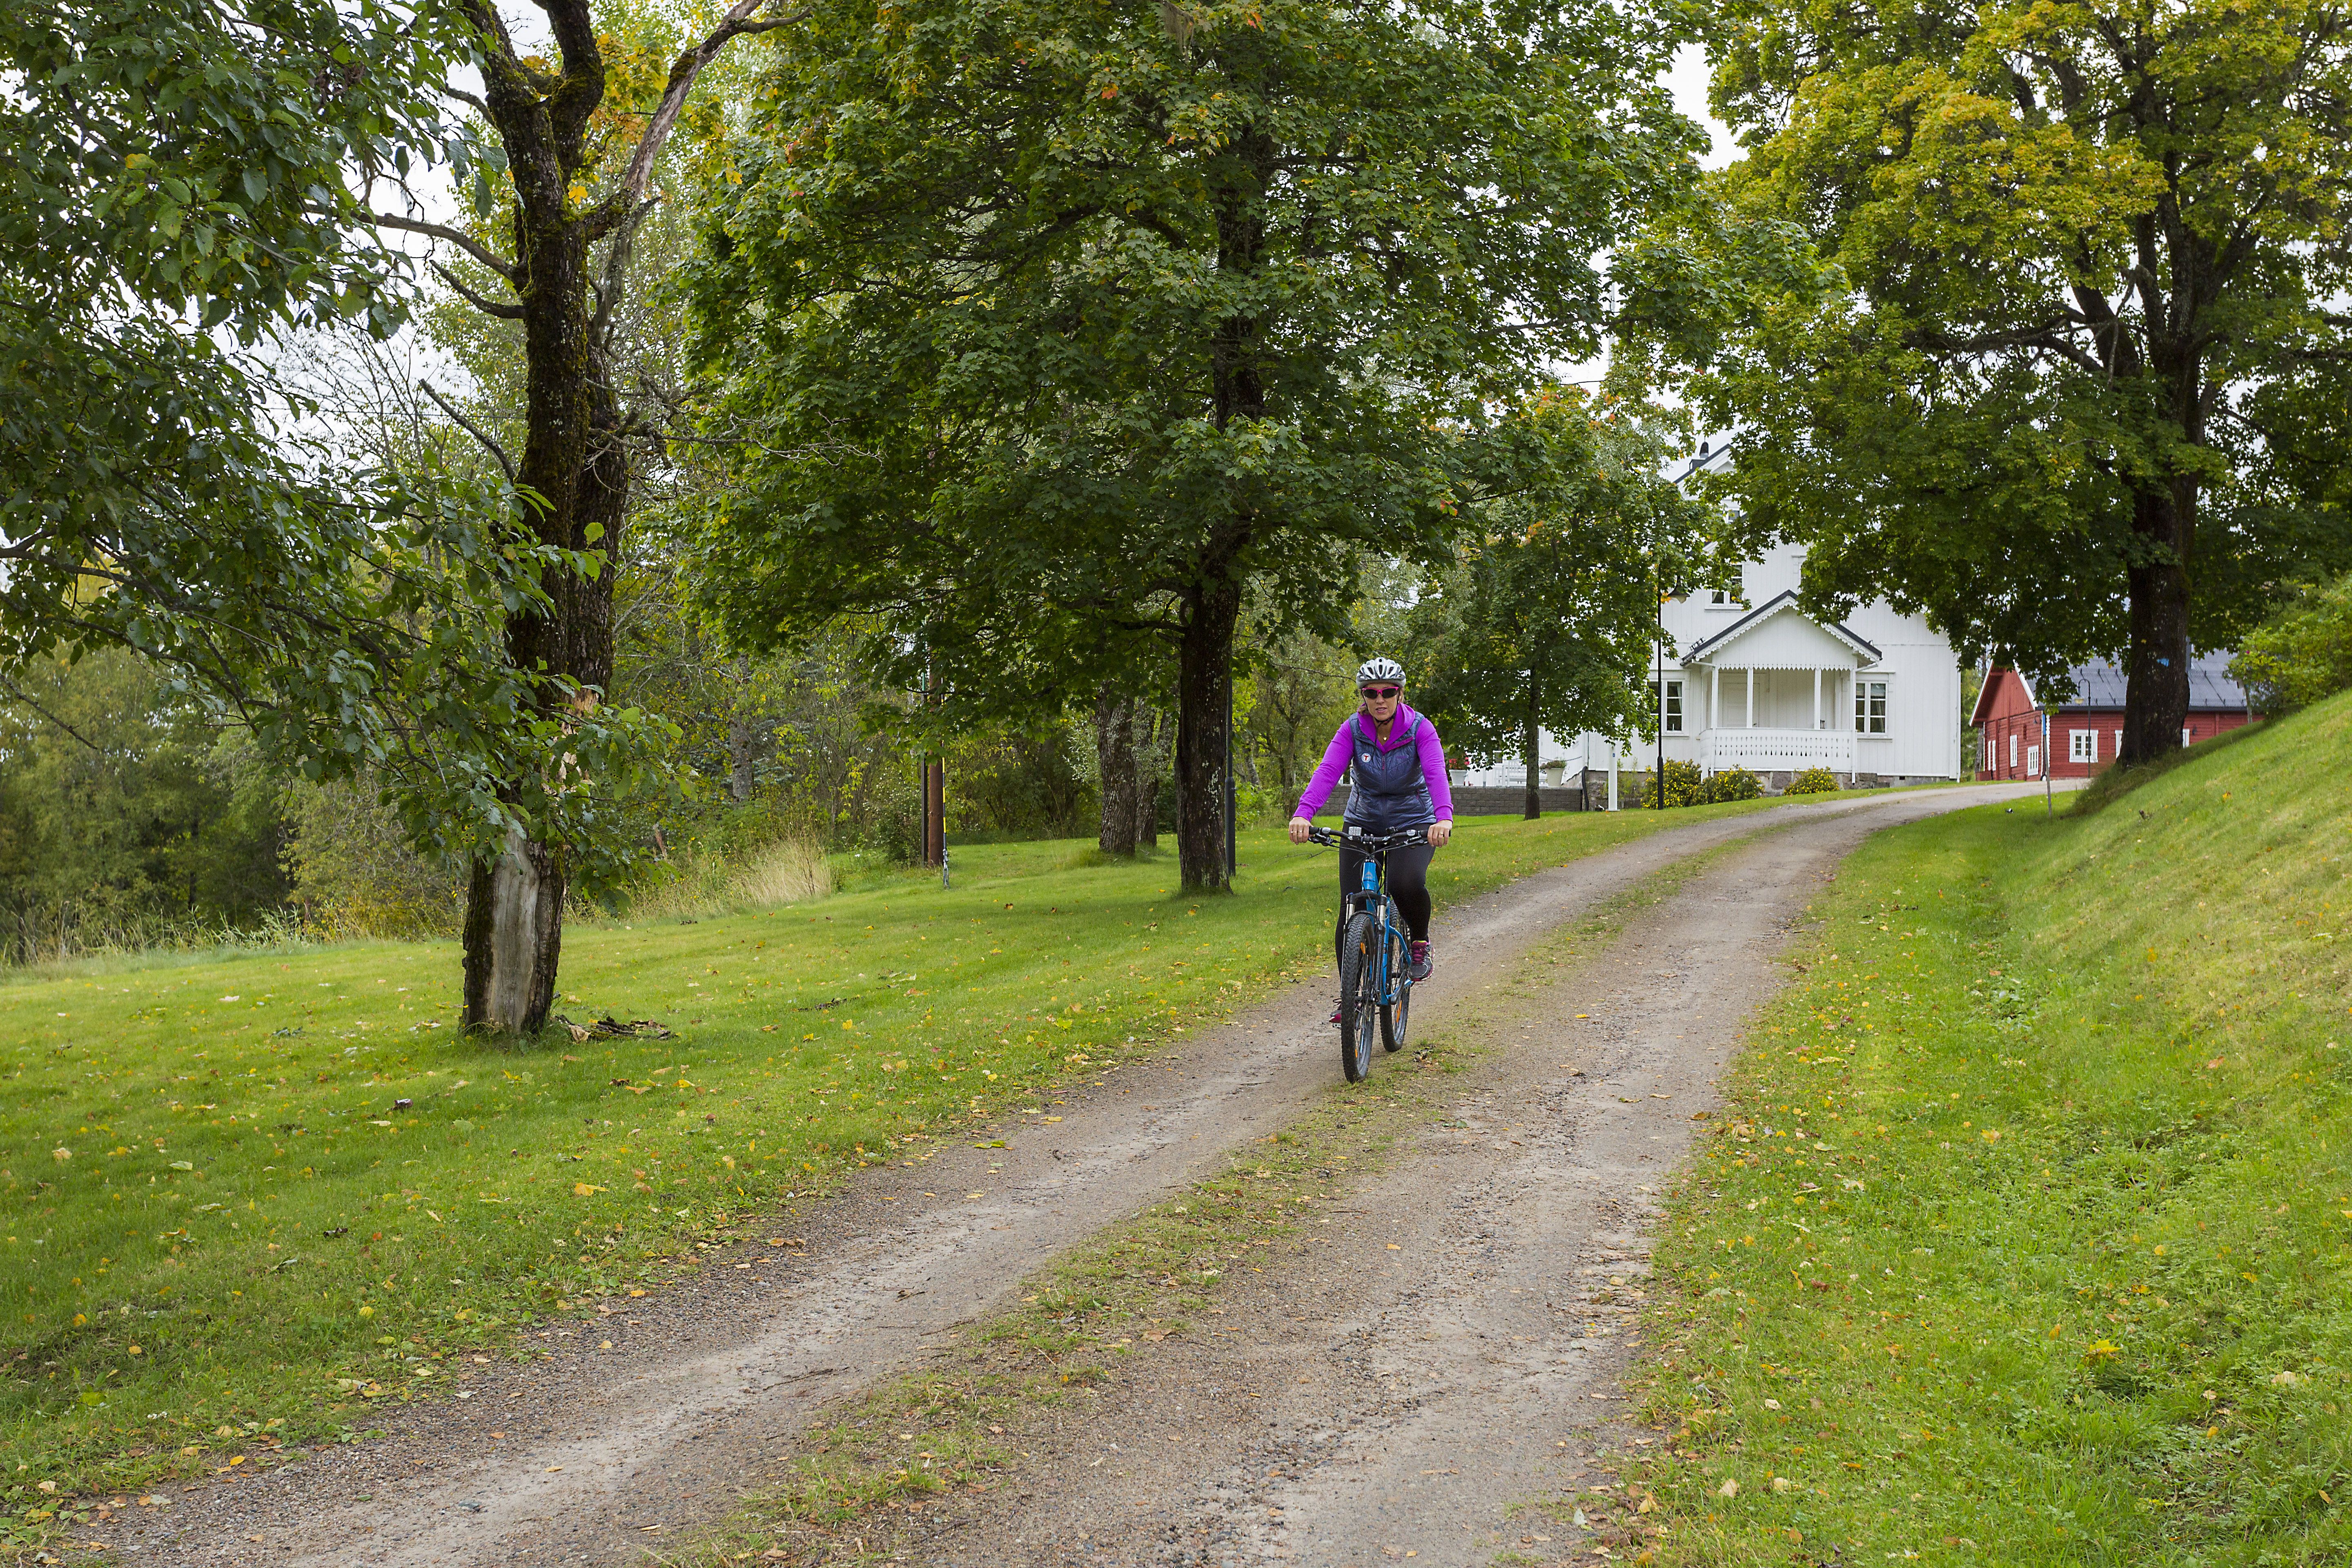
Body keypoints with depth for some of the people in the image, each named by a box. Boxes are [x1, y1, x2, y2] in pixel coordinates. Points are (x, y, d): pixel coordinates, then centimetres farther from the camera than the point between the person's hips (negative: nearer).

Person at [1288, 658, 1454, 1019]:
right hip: (1362, 825, 2)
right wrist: (1303, 814, -43)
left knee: (1408, 884, -32)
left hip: (1413, 825, -2)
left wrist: (1444, 818, -51)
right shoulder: (1353, 729, -11)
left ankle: (1420, 942, -2)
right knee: (1351, 913, -6)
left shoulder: (1420, 729, -15)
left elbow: (1436, 774, -31)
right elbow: (1328, 771, -25)